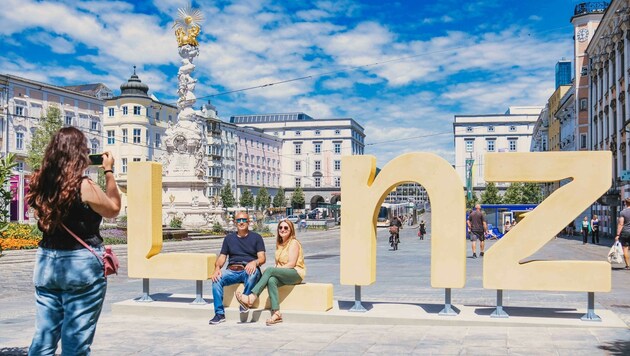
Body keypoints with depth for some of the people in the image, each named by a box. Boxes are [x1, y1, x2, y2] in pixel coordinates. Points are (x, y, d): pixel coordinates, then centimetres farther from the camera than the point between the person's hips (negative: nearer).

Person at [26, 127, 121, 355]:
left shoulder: (41, 183, 1)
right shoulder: (84, 186, -14)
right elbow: (113, 209, 0)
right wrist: (109, 172, 5)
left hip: (46, 263, 6)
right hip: (82, 265, -6)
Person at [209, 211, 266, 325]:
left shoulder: (256, 237, 12)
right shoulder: (229, 238, 21)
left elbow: (262, 258, 2)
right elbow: (222, 257, 14)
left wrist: (254, 262, -22)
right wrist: (217, 268, -8)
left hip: (249, 269, -3)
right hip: (232, 270, 3)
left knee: (252, 275, -38)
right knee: (216, 279, -26)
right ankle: (219, 313, -23)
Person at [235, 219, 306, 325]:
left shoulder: (294, 243, -3)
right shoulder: (279, 244, 21)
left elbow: (291, 264, -13)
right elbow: (278, 264, 15)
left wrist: (274, 270, -15)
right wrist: (274, 271, -6)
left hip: (296, 273, -6)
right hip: (283, 275, 6)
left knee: (269, 270, -29)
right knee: (271, 280, -30)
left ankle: (251, 299, -34)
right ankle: (276, 313, -39)